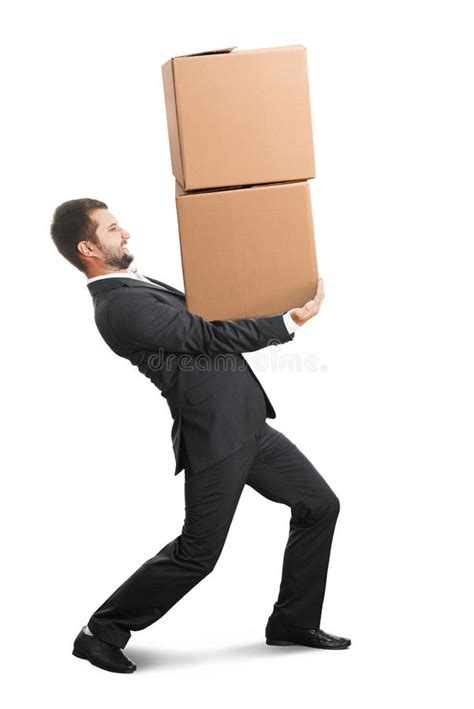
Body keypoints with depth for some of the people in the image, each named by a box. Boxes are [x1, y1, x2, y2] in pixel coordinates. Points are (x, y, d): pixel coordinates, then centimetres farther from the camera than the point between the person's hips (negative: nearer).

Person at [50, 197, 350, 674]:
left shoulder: (134, 290, 16)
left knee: (320, 504, 12)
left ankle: (293, 621, 23)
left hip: (246, 424, 10)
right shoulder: (120, 305, -17)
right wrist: (290, 322, -11)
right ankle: (102, 633, 13)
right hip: (216, 437, -10)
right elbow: (207, 337, -17)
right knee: (197, 553, -2)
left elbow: (199, 333, 23)